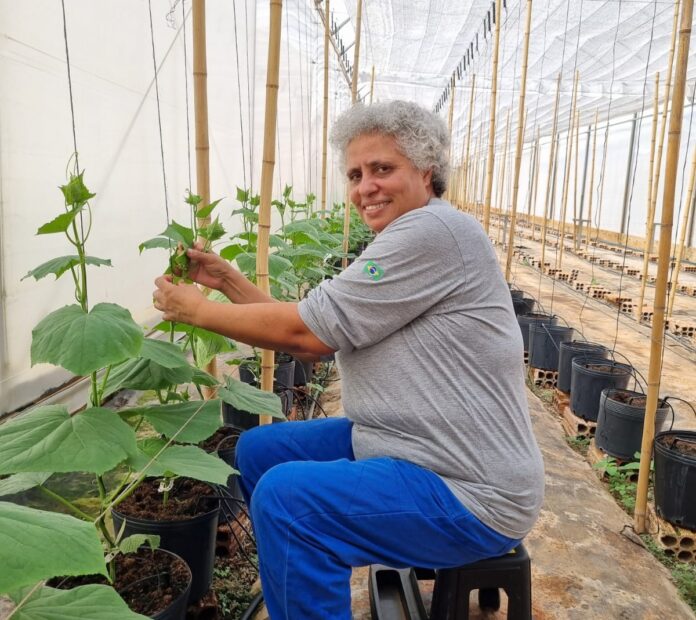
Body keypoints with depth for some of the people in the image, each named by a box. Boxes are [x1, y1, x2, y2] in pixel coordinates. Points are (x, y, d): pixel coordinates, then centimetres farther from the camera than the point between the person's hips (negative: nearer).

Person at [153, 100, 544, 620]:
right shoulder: (401, 245, 12)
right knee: (260, 449, 10)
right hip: (404, 445, 10)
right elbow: (312, 337, 10)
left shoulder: (433, 230, -20)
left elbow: (304, 331, -19)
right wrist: (227, 280, 5)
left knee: (285, 497, -25)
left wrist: (197, 310, -7)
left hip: (470, 494, -10)